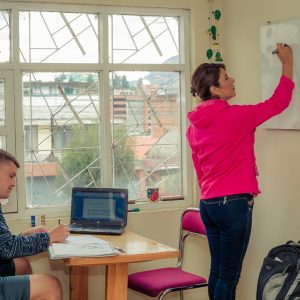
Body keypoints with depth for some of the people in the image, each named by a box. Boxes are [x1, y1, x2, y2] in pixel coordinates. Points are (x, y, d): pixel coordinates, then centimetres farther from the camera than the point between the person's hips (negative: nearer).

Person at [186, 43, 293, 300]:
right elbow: (279, 101, -4)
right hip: (234, 203, -7)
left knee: (217, 271, 14)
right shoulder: (234, 116, -14)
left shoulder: (195, 124, 7)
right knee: (229, 276, 0)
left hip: (208, 204, 8)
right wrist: (287, 63, 7)